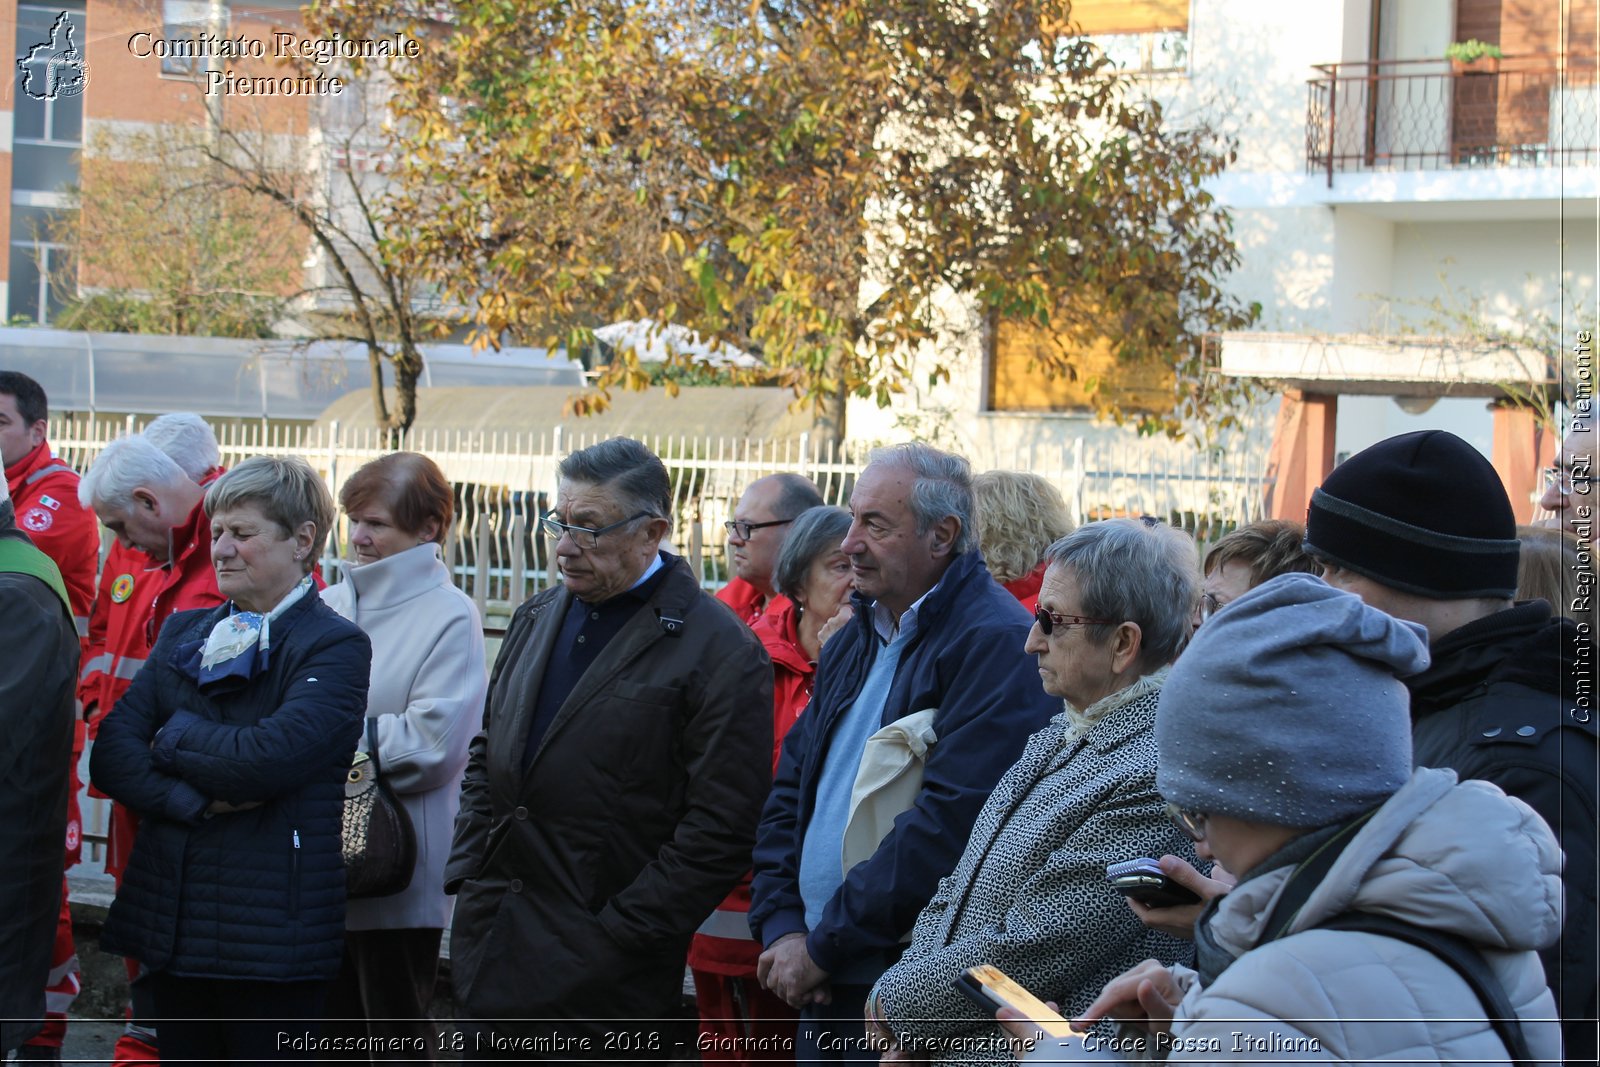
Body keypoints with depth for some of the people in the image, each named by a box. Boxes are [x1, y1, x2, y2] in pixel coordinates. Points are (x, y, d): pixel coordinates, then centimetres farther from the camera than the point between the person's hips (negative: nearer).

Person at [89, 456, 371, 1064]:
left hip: (273, 935, -6)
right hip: (171, 920, 6)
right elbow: (110, 752, 2)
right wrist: (194, 801, -15)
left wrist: (171, 737, -6)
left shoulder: (336, 647, -6)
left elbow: (269, 756, -22)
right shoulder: (183, 633, 14)